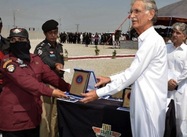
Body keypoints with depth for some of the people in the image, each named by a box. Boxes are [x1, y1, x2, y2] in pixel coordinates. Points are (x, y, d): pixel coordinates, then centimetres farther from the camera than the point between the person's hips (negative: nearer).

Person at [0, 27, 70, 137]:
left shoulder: (36, 59, 7)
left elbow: (50, 76, 4)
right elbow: (25, 80, -25)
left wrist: (71, 88, -6)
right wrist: (51, 92, -33)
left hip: (33, 114, 6)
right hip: (14, 117, -6)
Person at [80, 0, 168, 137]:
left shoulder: (152, 40, -20)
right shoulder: (146, 40, 13)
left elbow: (131, 75, -21)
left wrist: (99, 93, -17)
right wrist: (110, 78, 10)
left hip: (149, 103, -9)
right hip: (143, 100, 9)